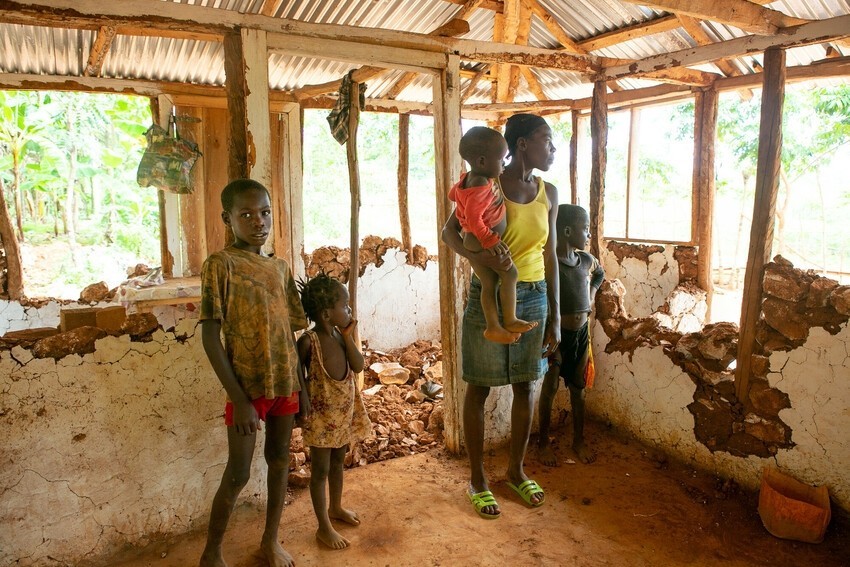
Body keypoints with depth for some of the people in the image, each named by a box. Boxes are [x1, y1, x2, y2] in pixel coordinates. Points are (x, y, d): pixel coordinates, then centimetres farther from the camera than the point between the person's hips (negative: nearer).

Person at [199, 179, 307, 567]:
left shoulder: (280, 268, 7)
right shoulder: (220, 264, -11)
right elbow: (210, 337, -14)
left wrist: (301, 385, 9)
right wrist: (238, 398, -17)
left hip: (285, 383, 6)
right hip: (248, 387, -5)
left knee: (280, 460, 16)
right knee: (238, 474, 4)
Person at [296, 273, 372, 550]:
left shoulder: (341, 335, -4)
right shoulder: (308, 342, -22)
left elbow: (359, 366, -9)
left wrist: (348, 337, -16)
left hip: (344, 413, 7)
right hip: (321, 416, -7)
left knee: (338, 462, 24)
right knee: (320, 470, 8)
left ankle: (335, 508, 45)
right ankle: (324, 527, 23)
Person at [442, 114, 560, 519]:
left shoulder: (548, 193, 7)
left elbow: (549, 258, 9)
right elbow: (449, 231, -11)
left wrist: (555, 318, 8)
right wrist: (477, 256, -33)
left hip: (533, 298, 5)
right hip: (489, 296, -5)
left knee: (525, 386, 13)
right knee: (480, 387, 6)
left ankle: (516, 470, 33)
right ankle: (477, 479, 23)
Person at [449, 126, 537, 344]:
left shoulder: (467, 179, 6)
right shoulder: (482, 185, -25)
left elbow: (453, 193, 24)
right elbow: (473, 217, -29)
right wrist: (489, 240, -25)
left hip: (473, 243, 10)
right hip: (484, 244, -10)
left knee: (489, 283, 10)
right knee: (510, 273, -2)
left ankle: (493, 327, 12)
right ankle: (510, 321, 4)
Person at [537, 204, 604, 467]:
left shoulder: (587, 260, 2)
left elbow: (600, 273, 27)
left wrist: (592, 294, 11)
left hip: (581, 332, 6)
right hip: (556, 333, -6)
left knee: (578, 387, 14)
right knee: (550, 388, 5)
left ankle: (579, 440, 29)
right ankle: (543, 442, 20)